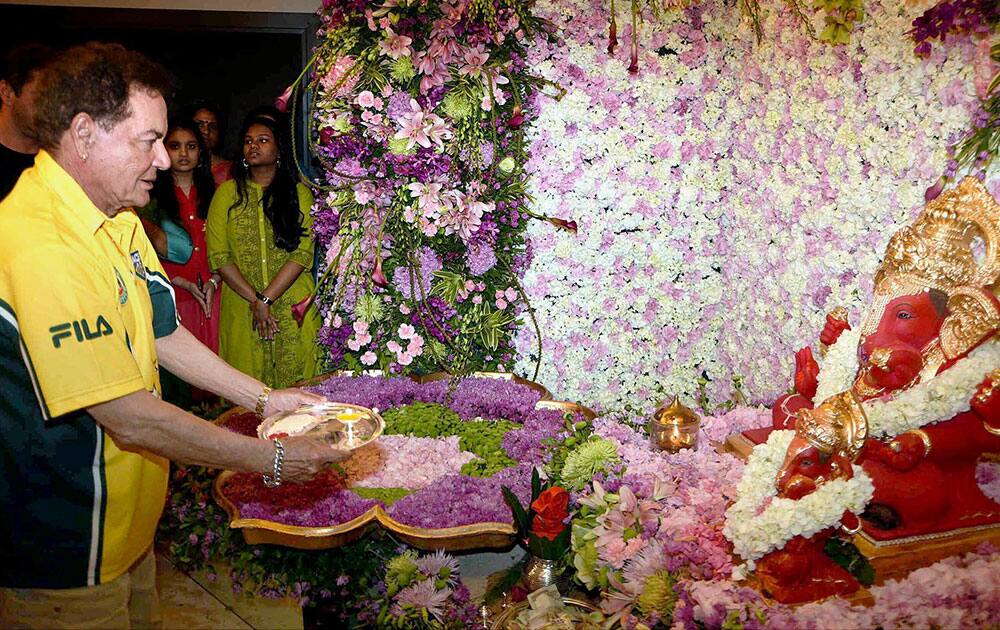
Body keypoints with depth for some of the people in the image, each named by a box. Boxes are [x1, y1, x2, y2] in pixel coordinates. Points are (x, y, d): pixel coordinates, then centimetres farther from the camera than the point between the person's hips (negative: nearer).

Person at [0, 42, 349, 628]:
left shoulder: (117, 220, 4)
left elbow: (163, 335, 11)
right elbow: (132, 420, -29)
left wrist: (264, 398, 7)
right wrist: (271, 458, -20)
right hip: (66, 556, -9)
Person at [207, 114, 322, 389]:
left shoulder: (299, 192, 5)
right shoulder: (227, 192, 8)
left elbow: (303, 253, -5)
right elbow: (218, 256, 0)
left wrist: (266, 299, -12)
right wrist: (255, 300, -9)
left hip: (293, 308, -1)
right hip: (241, 311, 1)